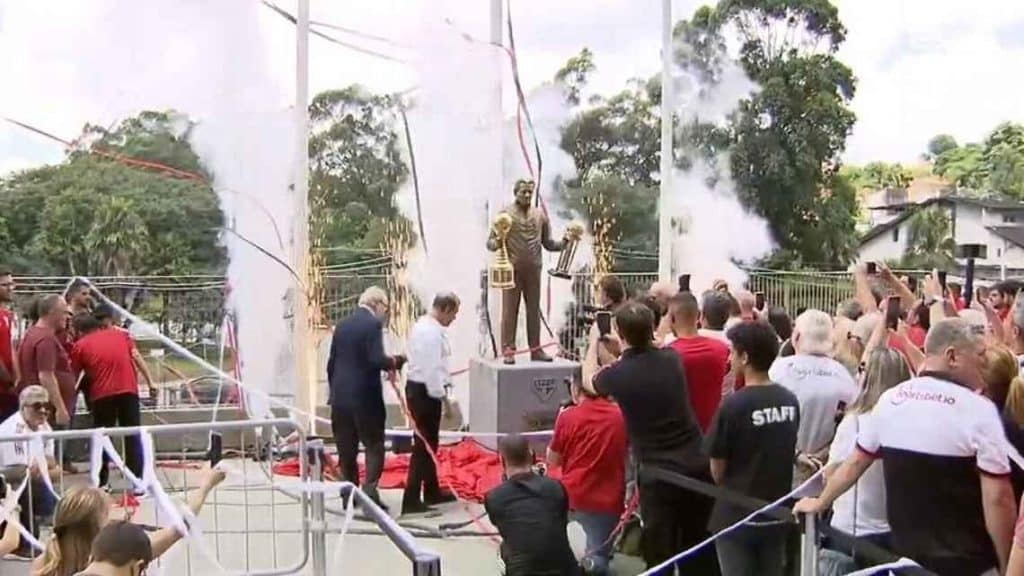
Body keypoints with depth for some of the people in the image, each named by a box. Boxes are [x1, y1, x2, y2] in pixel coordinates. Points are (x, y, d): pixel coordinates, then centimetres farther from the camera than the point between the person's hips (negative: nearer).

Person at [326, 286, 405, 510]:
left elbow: (331, 362, 14)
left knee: (346, 449, 12)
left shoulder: (342, 325, 11)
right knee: (374, 447, 2)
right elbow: (376, 359, -20)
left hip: (340, 396, 7)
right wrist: (395, 362, -2)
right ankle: (369, 491, -9)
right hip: (365, 396, -6)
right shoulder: (373, 324, -10)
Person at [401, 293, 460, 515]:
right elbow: (432, 369, -23)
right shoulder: (432, 332, -19)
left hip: (417, 388, 10)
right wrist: (443, 397, -19)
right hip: (425, 392, -10)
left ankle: (432, 492, 33)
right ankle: (411, 500, -4)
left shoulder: (422, 325, 13)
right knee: (423, 446, -6)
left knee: (428, 443, 20)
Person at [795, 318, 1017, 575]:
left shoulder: (890, 399, 2)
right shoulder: (979, 409, -14)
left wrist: (819, 503, 27)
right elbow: (997, 497, -17)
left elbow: (855, 463, 12)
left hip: (907, 554, 5)